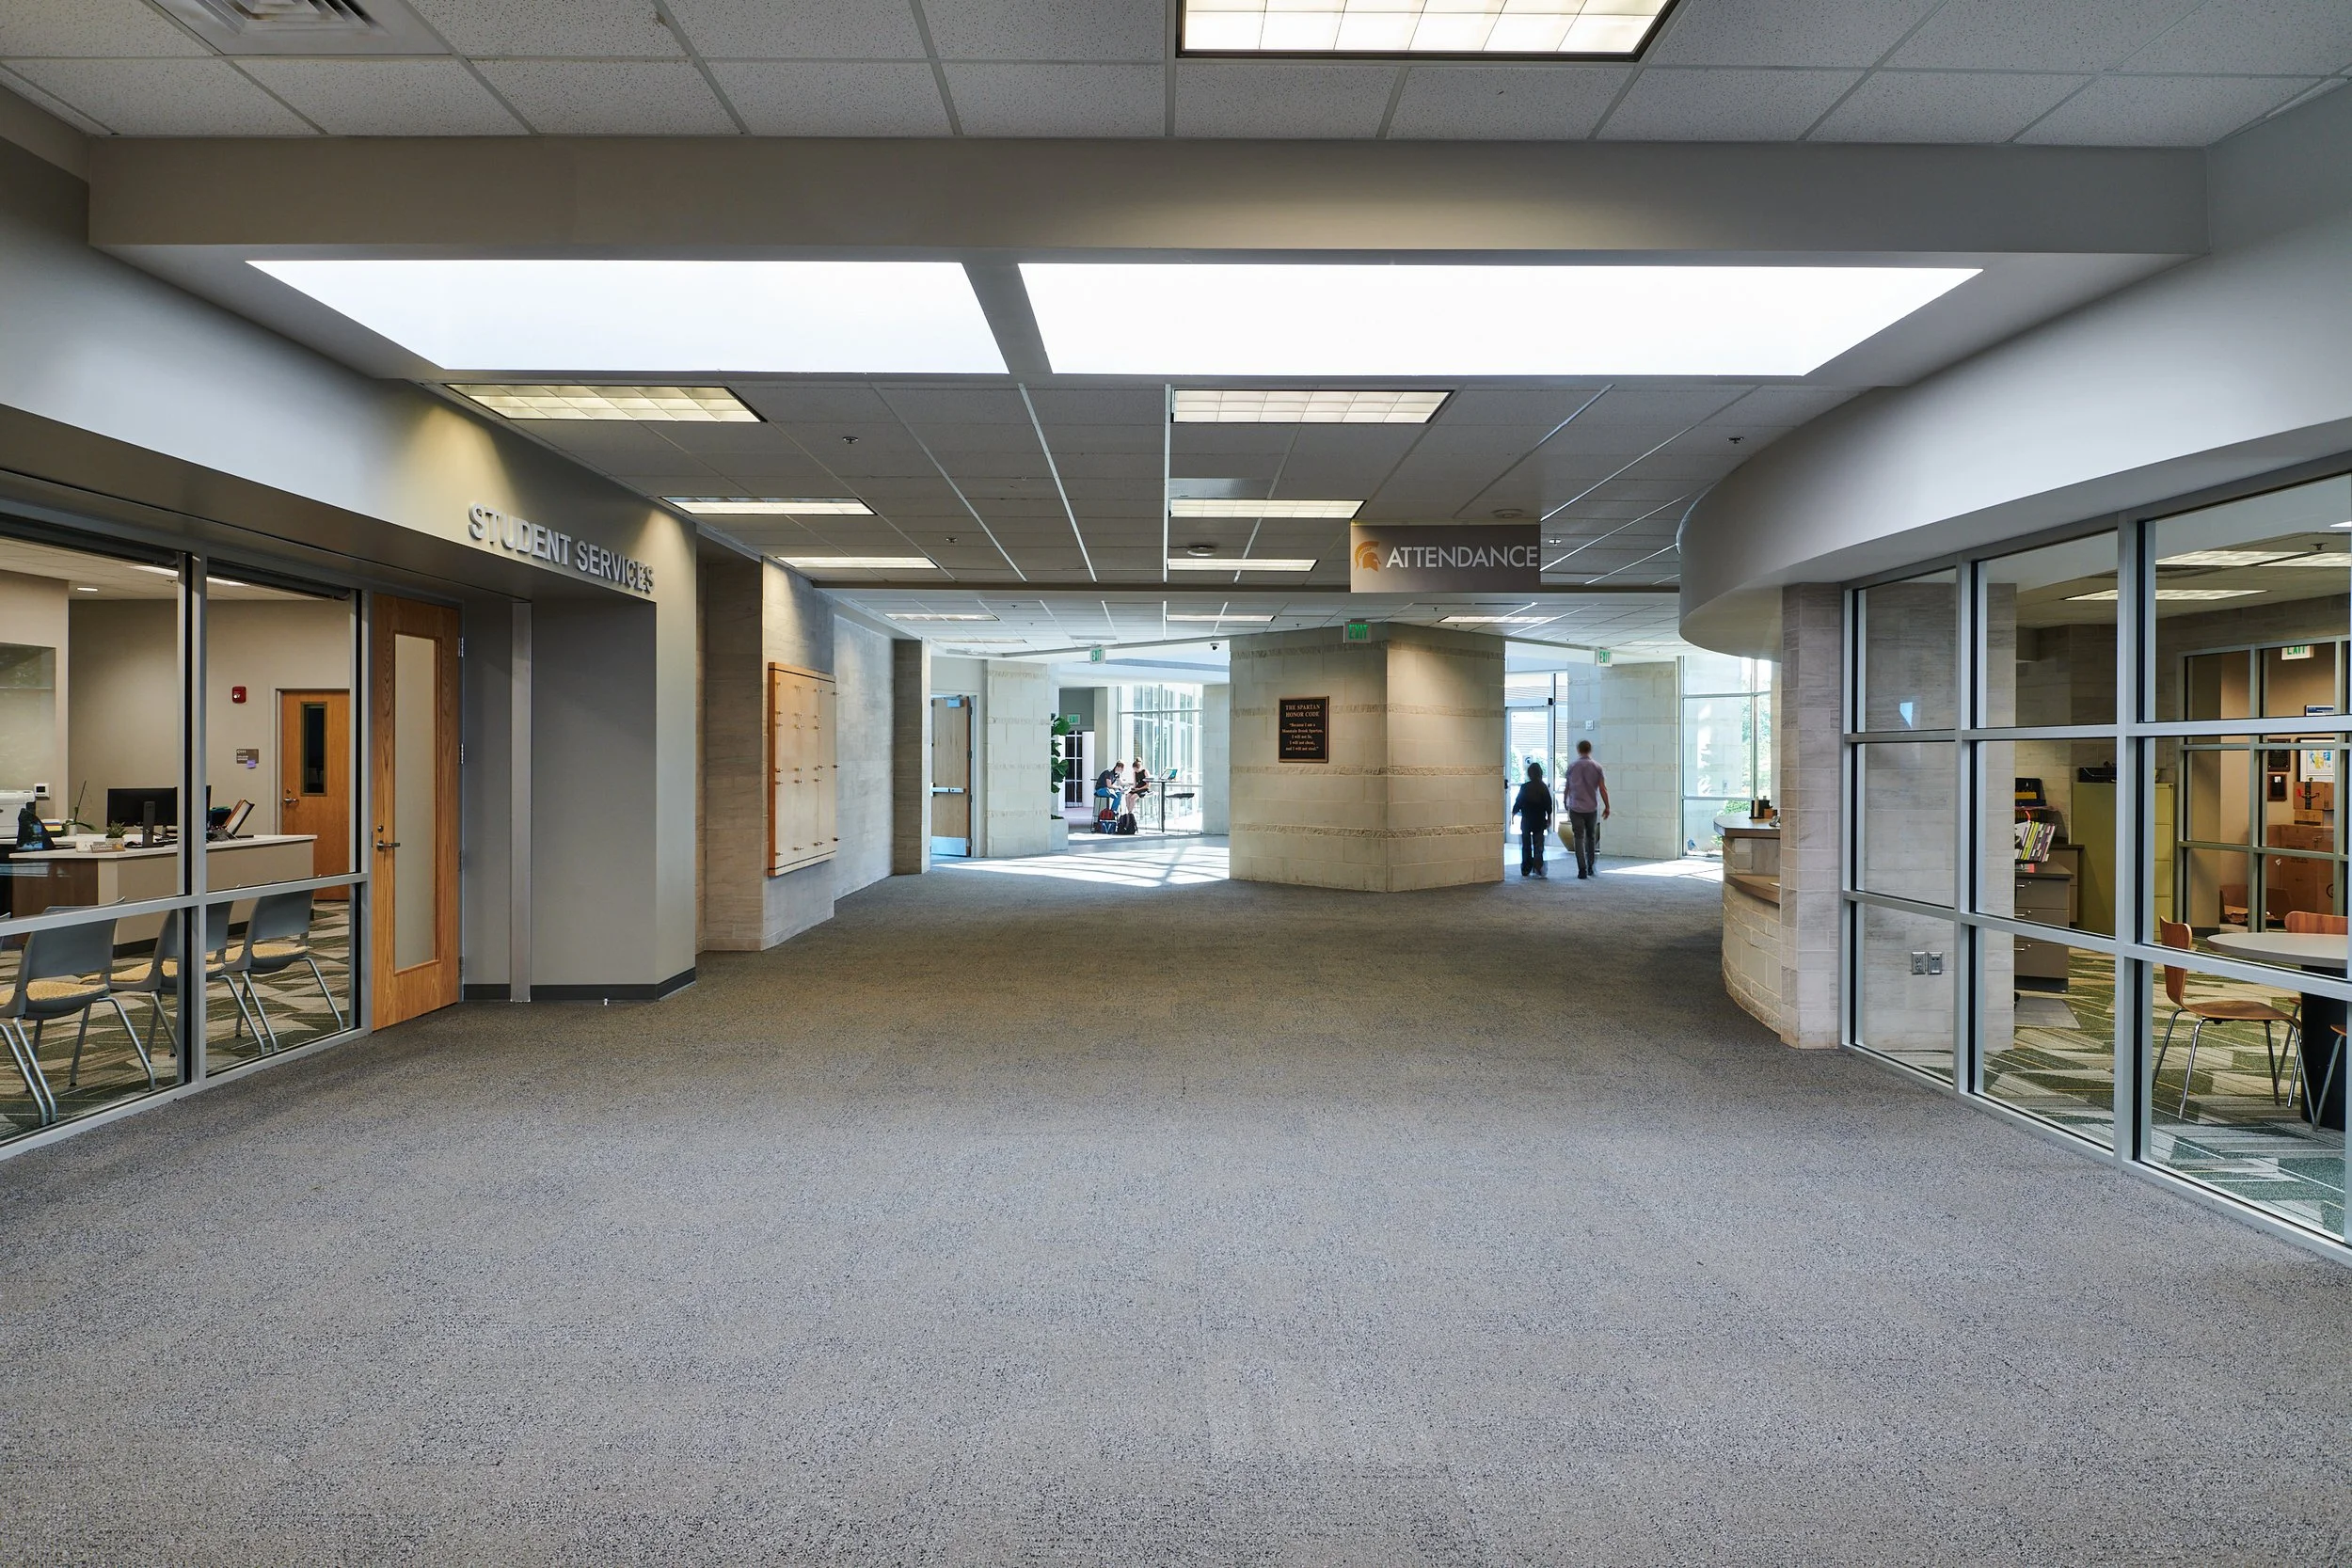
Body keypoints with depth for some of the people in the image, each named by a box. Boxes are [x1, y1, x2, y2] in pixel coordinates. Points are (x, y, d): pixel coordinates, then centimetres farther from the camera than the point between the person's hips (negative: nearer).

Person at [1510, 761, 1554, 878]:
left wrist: (1513, 812, 14)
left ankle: (1526, 870, 12)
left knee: (1526, 846, 9)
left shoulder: (1524, 787, -10)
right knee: (1538, 846, 5)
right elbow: (1548, 806, -1)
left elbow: (1518, 803, -4)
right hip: (1540, 821, 1)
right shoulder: (1544, 788, -5)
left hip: (1526, 821, -1)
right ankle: (1538, 868, -6)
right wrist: (1549, 819, 11)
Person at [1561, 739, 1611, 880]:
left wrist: (1565, 802, 24)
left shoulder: (1572, 767, 0)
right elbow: (1602, 789, -4)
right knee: (1591, 837, 17)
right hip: (1592, 808, 1)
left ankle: (1582, 870, -10)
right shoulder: (1597, 767, -2)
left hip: (1576, 807, -1)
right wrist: (1607, 807, 5)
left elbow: (1566, 788, 8)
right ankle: (1590, 867, 23)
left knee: (1579, 838, -1)